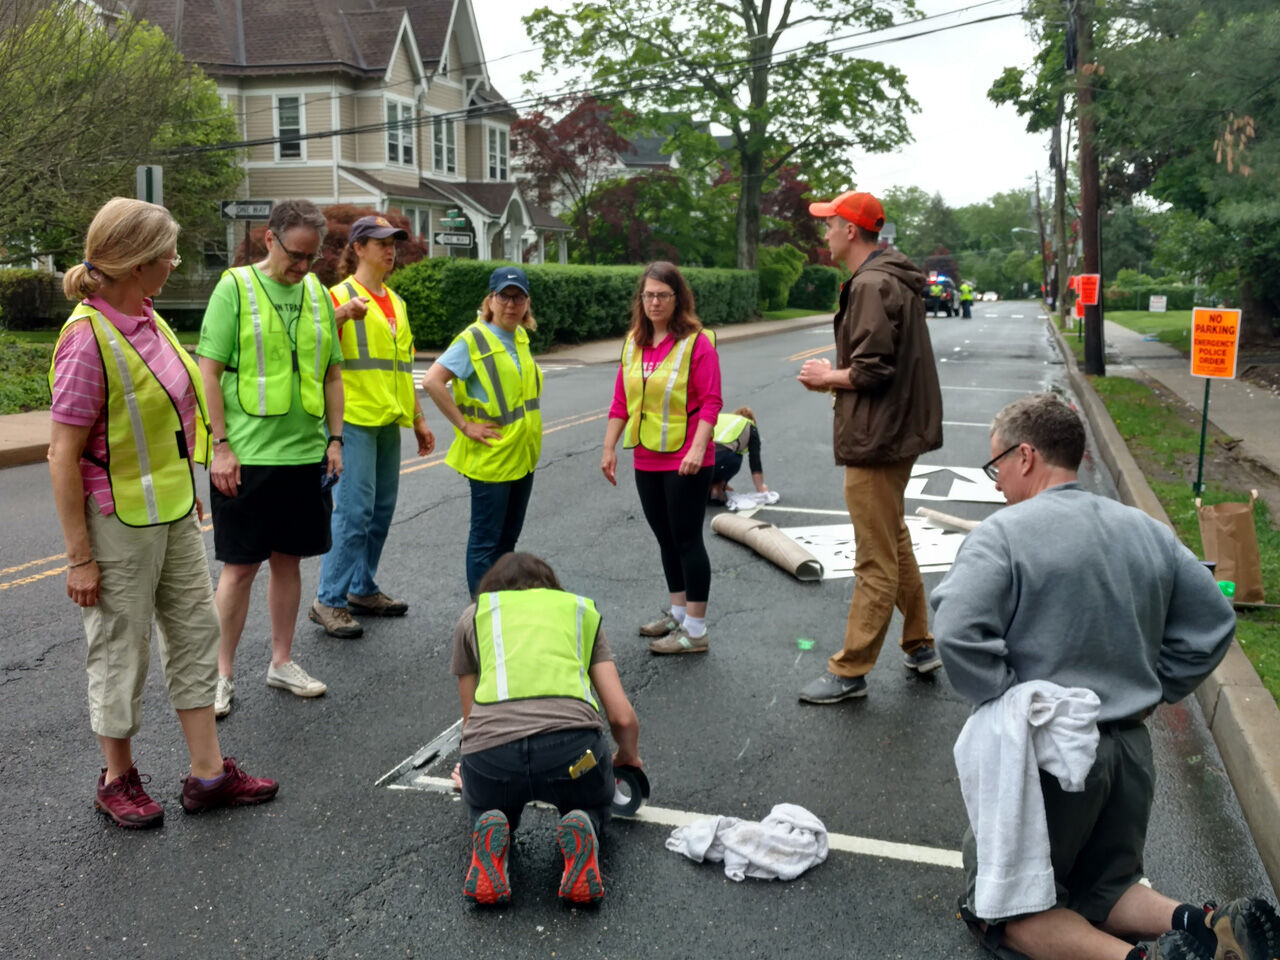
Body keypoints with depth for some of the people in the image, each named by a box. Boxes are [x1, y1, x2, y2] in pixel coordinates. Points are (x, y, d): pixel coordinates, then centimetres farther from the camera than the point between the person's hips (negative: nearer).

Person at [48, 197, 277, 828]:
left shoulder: (148, 321, 4)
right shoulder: (88, 337, -20)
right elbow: (64, 456, -19)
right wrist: (79, 556, -18)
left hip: (173, 513, 8)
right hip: (117, 522, -8)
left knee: (194, 633, 12)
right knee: (121, 650, 7)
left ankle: (207, 772, 23)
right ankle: (118, 779, 27)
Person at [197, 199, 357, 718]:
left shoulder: (318, 294, 9)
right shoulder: (235, 287, -6)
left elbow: (332, 373, 15)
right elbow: (208, 371, -8)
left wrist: (334, 438, 9)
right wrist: (221, 446, -12)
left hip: (304, 454, 5)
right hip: (246, 455, -5)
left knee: (288, 559, 13)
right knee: (240, 566, 2)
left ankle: (282, 661, 26)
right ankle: (223, 674, 16)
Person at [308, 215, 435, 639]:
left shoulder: (396, 302, 18)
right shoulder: (340, 296, -4)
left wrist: (418, 419, 22)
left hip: (388, 421, 8)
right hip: (355, 419, -8)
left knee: (381, 509, 11)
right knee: (354, 510, -11)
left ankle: (363, 589, 22)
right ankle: (329, 601, -3)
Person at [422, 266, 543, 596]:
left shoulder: (520, 338, 9)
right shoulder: (473, 340, -14)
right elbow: (431, 381, -23)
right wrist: (464, 425, -20)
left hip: (522, 455, 8)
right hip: (490, 458, -7)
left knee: (508, 537, 16)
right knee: (486, 540, 0)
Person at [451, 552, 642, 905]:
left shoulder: (473, 616, 28)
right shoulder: (582, 610, 27)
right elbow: (623, 718, 19)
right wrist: (629, 757, 41)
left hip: (491, 751, 1)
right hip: (571, 741, 0)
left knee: (487, 808, 36)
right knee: (592, 806, 34)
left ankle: (490, 835, 2)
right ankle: (581, 830, 0)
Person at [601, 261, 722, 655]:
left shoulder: (697, 342, -11)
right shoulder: (633, 342, 8)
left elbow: (711, 402, -15)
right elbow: (621, 402, 10)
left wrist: (697, 449, -23)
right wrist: (609, 448, 7)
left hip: (685, 462, -7)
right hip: (647, 460, 7)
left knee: (687, 538, -2)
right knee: (666, 537, 17)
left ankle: (695, 630, 6)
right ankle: (677, 612, 32)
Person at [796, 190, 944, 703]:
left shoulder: (871, 286, -18)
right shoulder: (895, 280, 15)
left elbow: (872, 370, -24)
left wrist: (829, 377, -7)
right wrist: (835, 375, 9)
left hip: (876, 443, -11)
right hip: (898, 434, 11)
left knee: (876, 562, -3)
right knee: (895, 547, 22)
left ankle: (850, 672, 6)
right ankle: (919, 646, 33)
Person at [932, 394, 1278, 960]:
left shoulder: (1003, 534, -15)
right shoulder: (1148, 531, 6)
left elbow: (957, 636, -29)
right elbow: (1213, 622, 12)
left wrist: (1007, 700, -14)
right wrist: (1151, 693, 14)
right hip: (1132, 750, 7)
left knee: (1006, 910, 9)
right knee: (1102, 891, 24)